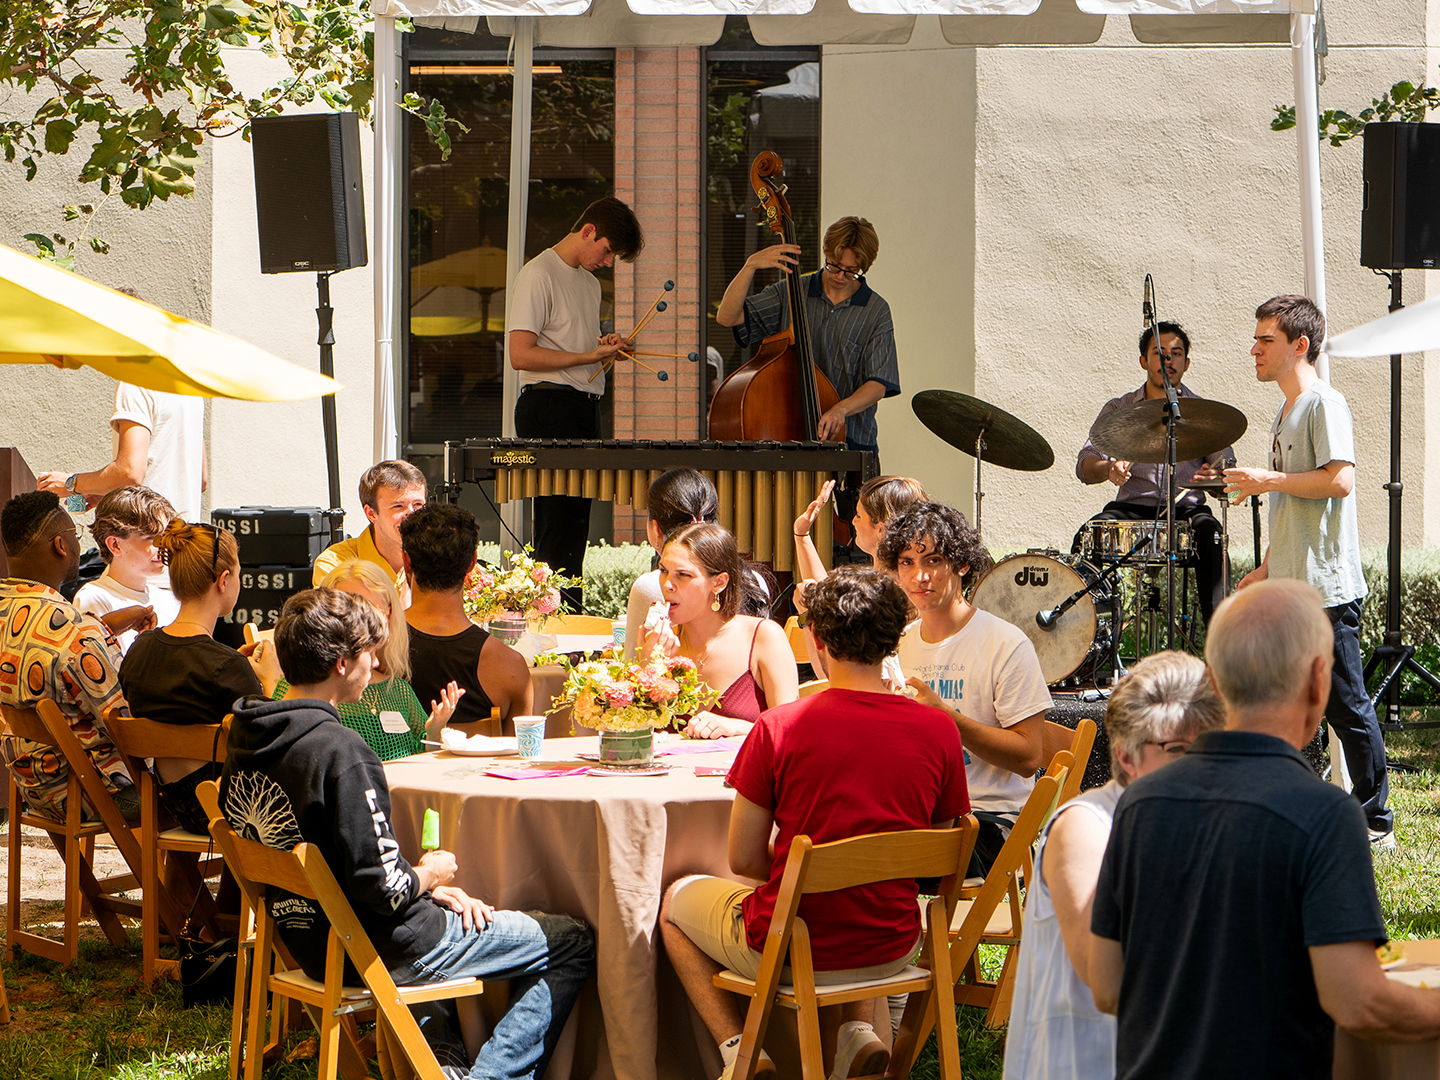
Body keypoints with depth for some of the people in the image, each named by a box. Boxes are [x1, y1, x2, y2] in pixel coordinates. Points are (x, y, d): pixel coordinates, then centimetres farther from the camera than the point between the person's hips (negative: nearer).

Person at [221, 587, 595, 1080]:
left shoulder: (245, 738, 1)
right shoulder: (340, 751, -26)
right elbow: (381, 886, -26)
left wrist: (424, 886, 8)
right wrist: (426, 876, -4)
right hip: (382, 953, -8)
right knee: (573, 942, 4)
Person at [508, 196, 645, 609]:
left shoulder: (589, 281, 21)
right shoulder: (539, 275, -8)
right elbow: (521, 355, -16)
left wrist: (605, 346, 9)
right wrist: (589, 355, -15)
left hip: (585, 407, 9)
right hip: (549, 408, -9)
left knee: (576, 525, 6)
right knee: (560, 527, -11)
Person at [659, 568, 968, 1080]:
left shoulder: (779, 727, -17)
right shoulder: (938, 731, -8)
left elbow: (744, 859, -8)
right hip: (891, 950, 3)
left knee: (677, 900, 28)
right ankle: (860, 1029, 17)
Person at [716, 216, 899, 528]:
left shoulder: (875, 311, 2)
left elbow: (878, 383, -5)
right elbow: (727, 317, -3)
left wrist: (841, 409, -24)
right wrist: (751, 265, -15)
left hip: (851, 443, -1)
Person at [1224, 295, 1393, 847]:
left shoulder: (1324, 402, -10)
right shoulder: (1287, 412, 18)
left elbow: (1339, 480, -23)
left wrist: (1268, 480, -16)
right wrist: (1267, 567, 22)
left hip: (1327, 589, -10)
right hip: (1290, 587, 10)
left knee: (1346, 707, -4)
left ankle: (1376, 821, 3)